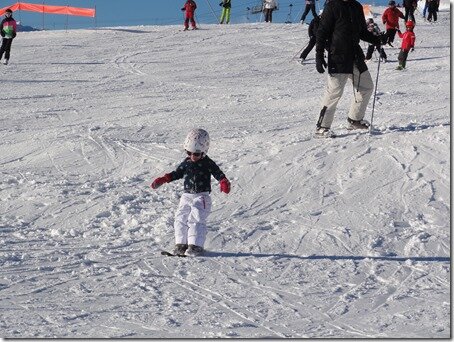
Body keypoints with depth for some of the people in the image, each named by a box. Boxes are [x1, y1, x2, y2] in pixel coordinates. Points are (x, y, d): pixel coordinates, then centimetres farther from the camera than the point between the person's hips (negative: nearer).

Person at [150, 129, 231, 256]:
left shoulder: (208, 164, -5)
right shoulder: (186, 163, 9)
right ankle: (181, 244, 10)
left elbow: (218, 174, -8)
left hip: (201, 197, -6)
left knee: (196, 220, -14)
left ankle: (195, 246, -12)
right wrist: (162, 180, 13)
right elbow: (177, 173, 19)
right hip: (187, 196, 6)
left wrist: (224, 182, -29)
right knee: (181, 219, 2)